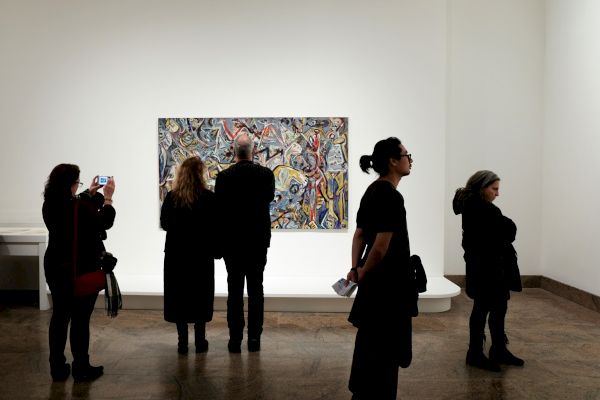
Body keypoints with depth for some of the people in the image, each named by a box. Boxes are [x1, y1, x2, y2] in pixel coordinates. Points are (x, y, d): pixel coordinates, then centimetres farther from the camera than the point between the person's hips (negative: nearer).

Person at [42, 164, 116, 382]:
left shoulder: (50, 205, 1)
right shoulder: (78, 206, -23)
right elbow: (105, 222, -10)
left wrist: (91, 193, 26)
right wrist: (107, 197, 0)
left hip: (56, 268, 7)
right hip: (81, 270, -7)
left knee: (59, 316, 13)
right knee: (80, 319, 3)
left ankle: (58, 367, 21)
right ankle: (81, 368, 13)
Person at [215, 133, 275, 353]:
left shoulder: (223, 176, -8)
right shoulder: (266, 174, -5)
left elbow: (219, 208, -4)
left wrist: (220, 240, 8)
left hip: (232, 240, -1)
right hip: (258, 240, 1)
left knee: (234, 290, 7)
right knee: (256, 289, 10)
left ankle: (235, 339, 11)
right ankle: (254, 338, 14)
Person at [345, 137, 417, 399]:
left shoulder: (373, 190, 9)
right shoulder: (392, 196, -21)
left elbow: (359, 234, 10)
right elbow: (381, 246, -24)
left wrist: (356, 268, 2)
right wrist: (363, 273, -9)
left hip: (375, 281, 10)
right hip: (388, 284, -10)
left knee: (370, 343, 21)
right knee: (385, 349, 5)